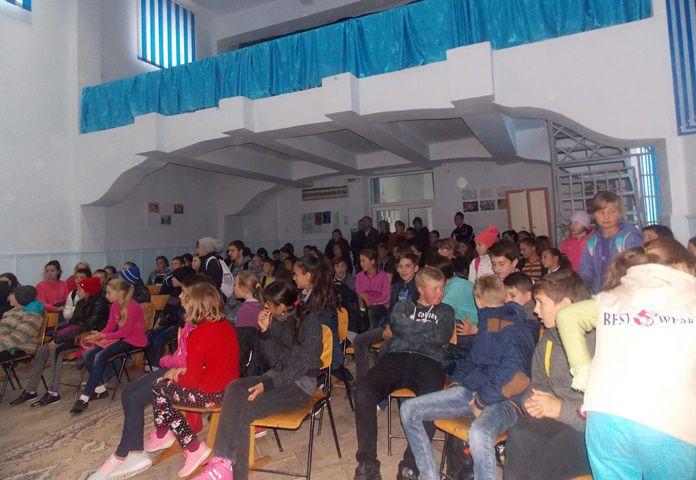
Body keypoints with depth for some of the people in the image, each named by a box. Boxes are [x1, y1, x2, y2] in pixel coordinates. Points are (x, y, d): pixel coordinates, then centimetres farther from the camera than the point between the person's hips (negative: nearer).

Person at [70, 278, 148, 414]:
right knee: (88, 355, -7)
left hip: (133, 340, -9)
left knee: (101, 356, -25)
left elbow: (125, 332, -18)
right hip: (120, 337, 9)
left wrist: (102, 336, -20)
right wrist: (96, 336, -9)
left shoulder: (132, 307, -20)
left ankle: (85, 397, -18)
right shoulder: (114, 306, 7)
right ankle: (100, 387, 2)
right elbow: (109, 327, 8)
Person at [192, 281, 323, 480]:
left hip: (300, 383, -6)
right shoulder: (276, 321, 8)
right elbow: (274, 361, 9)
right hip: (277, 376, 7)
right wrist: (265, 332, -4)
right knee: (234, 388, -22)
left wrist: (267, 384, -25)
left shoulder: (309, 322, -12)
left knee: (244, 408, -26)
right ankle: (223, 460, -26)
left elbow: (302, 364, -17)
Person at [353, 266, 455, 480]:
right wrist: (428, 330, 8)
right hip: (396, 357, 1)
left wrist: (410, 330, 8)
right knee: (363, 392, -28)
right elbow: (396, 324, 2)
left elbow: (441, 337, 5)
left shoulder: (446, 312, 25)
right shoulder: (403, 305, 25)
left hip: (428, 362, -1)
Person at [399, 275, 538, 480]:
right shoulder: (486, 323, 17)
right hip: (470, 390, 8)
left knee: (479, 434, -42)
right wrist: (456, 380, 11)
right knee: (409, 409, -5)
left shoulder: (514, 329, -9)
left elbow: (512, 375, -20)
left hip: (502, 401, -8)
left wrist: (482, 402, -13)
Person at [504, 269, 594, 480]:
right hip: (557, 419, 6)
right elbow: (539, 383, 22)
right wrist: (532, 401, 0)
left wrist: (563, 409, -19)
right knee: (520, 432, -23)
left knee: (558, 447, -32)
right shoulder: (548, 340, 9)